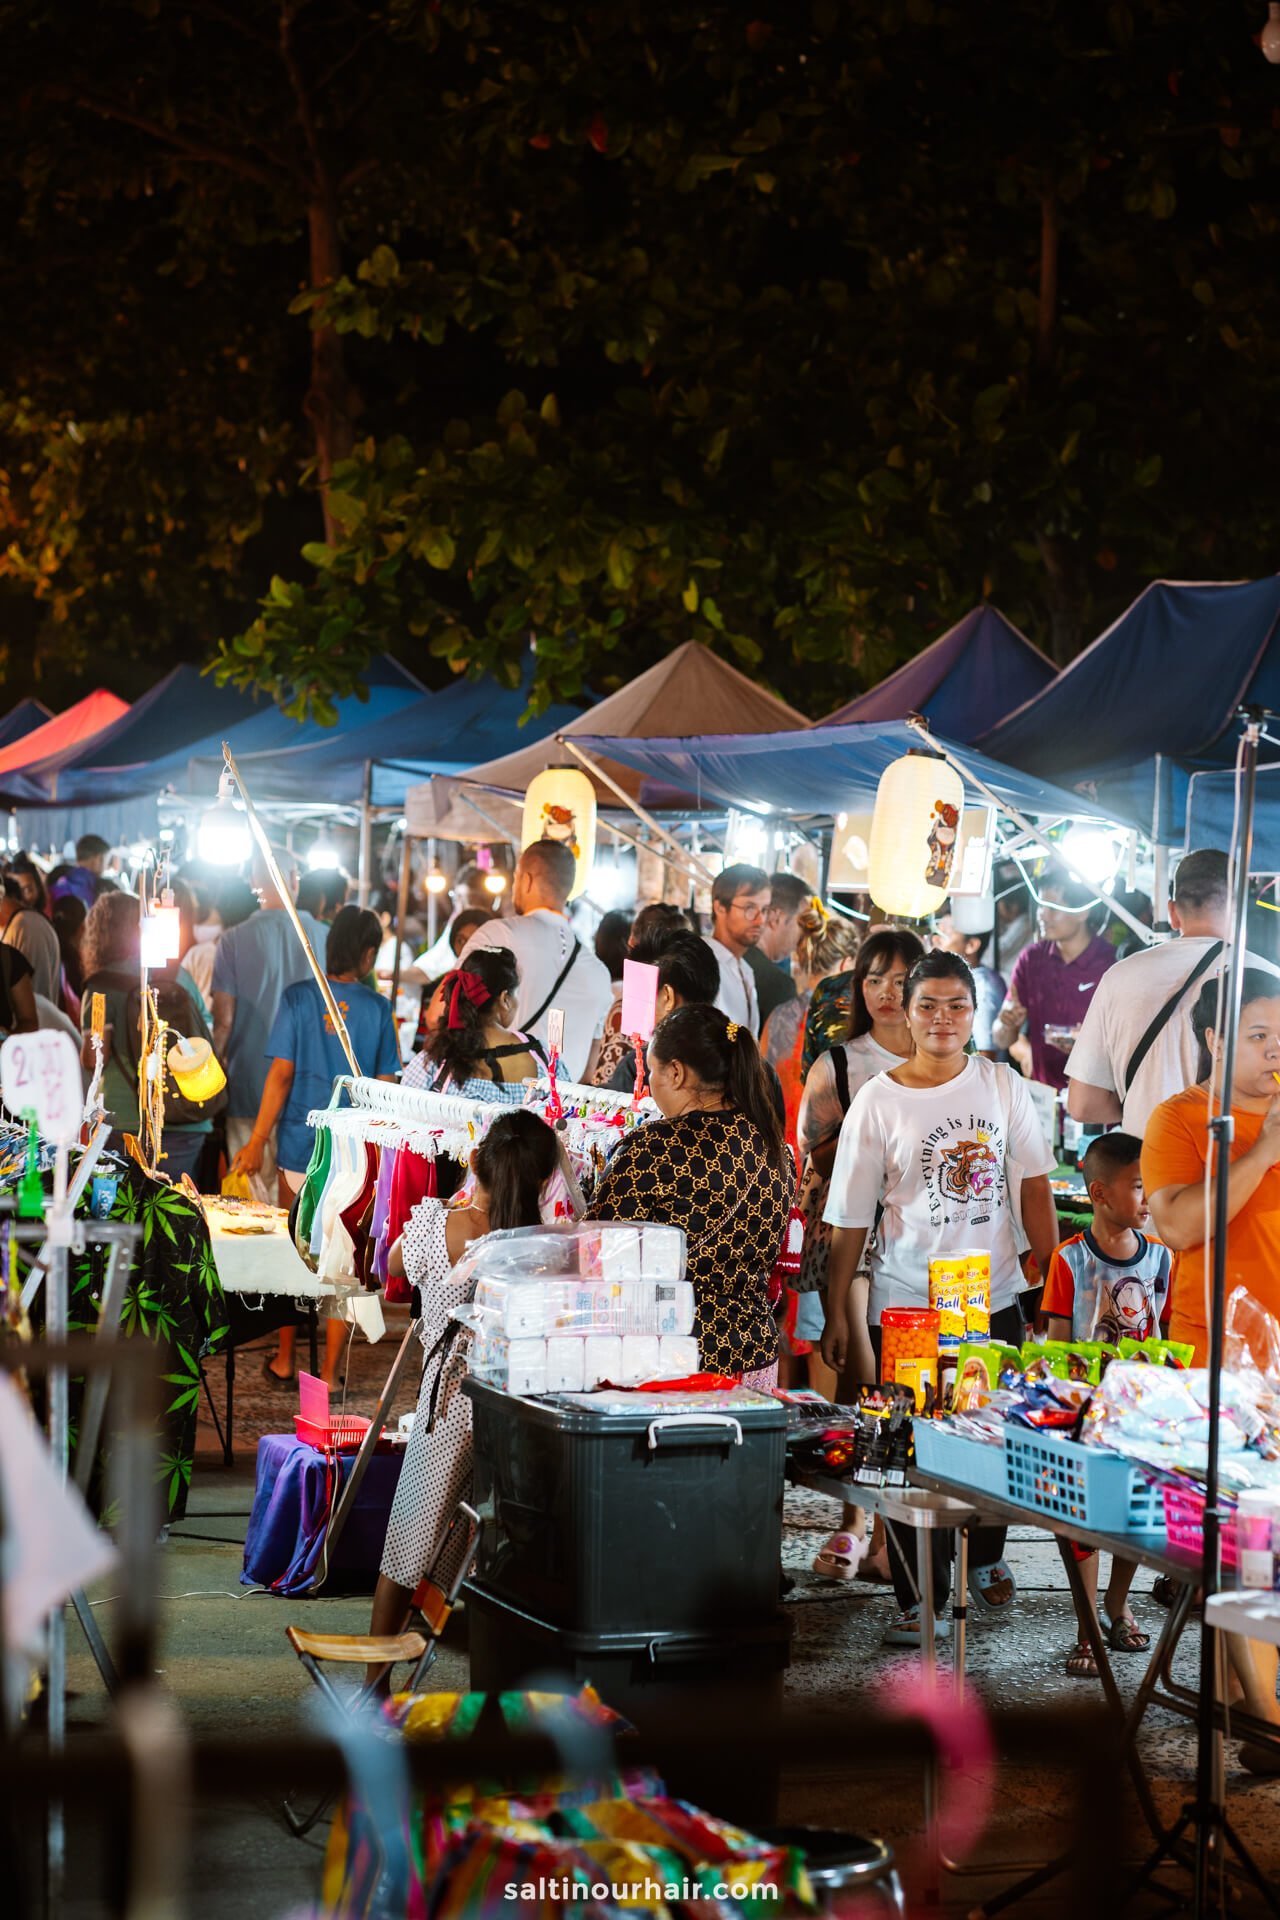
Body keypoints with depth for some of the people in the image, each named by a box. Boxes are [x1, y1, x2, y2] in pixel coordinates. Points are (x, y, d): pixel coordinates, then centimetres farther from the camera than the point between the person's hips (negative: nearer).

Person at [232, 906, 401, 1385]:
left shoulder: (299, 998, -6)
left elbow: (280, 1075, -7)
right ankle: (330, 1374, 8)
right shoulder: (377, 1008, -5)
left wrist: (258, 1141, 0)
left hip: (301, 1145, 0)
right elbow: (385, 1087, -2)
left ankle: (284, 1360, 25)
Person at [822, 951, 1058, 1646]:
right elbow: (850, 1218, -1)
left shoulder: (1001, 1085, 3)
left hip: (994, 1297, 3)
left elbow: (1033, 1184, 9)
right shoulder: (878, 1100, -4)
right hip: (907, 1305, -2)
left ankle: (985, 1560, 35)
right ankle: (922, 1596, 8)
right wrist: (838, 1314, -1)